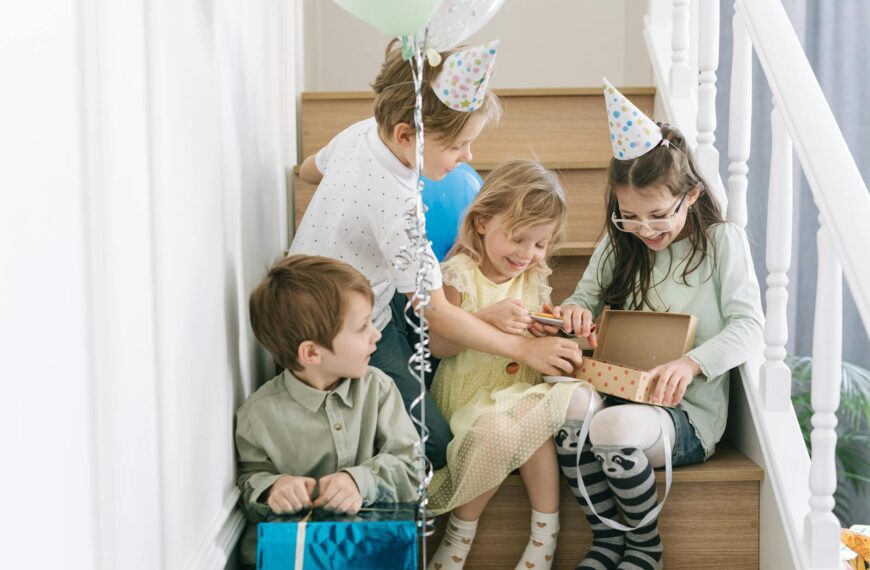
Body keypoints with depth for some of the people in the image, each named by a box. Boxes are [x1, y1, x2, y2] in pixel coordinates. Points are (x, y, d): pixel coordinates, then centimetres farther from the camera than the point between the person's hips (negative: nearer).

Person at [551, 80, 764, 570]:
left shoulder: (724, 240, 0)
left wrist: (692, 362, -24)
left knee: (615, 427, -36)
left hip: (688, 411, -4)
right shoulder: (619, 245, 13)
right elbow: (586, 300, 18)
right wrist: (575, 313, -9)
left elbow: (749, 327, -7)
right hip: (617, 394, 4)